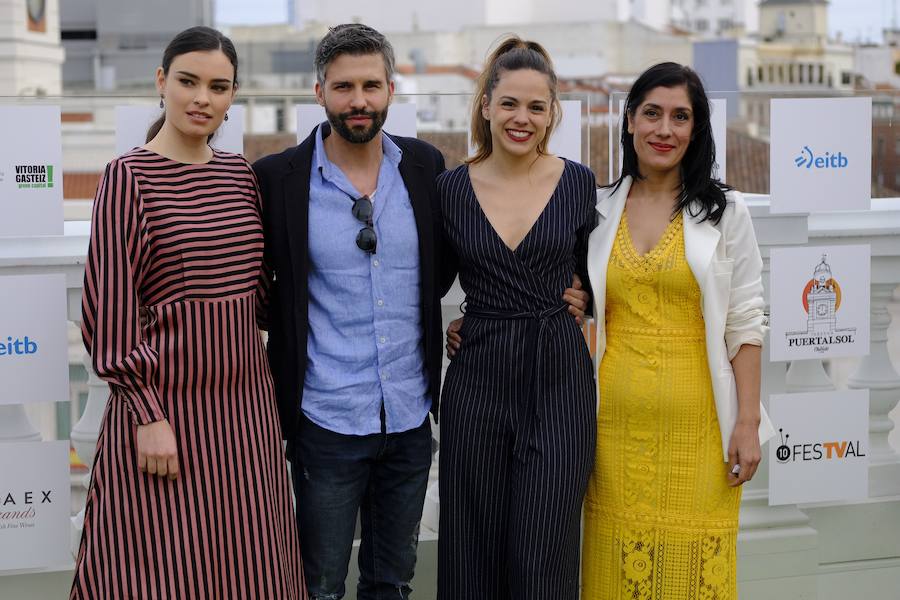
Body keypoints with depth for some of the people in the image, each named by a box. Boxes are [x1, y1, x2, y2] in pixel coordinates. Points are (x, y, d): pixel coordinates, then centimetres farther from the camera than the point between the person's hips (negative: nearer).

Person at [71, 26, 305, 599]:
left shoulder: (241, 174, 9)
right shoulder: (129, 176, -7)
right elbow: (113, 306, -10)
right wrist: (148, 415, -14)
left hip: (245, 403, 6)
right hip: (167, 402, -5)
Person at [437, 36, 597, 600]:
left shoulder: (579, 183, 1)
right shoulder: (451, 187, 1)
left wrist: (576, 300, -2)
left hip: (560, 381, -1)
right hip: (478, 380, 1)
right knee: (474, 553, 7)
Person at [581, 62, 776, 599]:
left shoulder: (725, 211, 1)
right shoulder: (599, 211, 7)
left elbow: (745, 324, -1)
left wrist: (748, 424, -5)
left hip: (697, 419, -2)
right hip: (618, 419, 2)